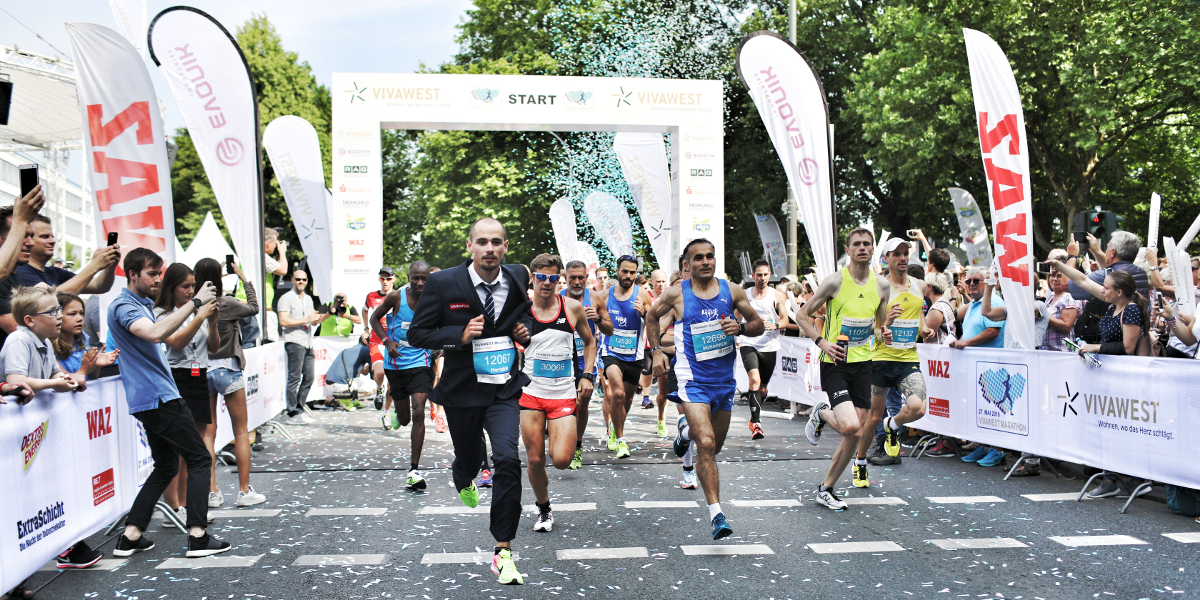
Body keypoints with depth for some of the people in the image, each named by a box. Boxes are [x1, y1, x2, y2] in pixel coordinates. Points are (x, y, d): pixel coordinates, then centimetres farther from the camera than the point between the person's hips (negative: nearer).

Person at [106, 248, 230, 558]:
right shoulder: (123, 306, -12)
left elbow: (172, 340, 28)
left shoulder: (142, 304, 20)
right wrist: (195, 302, -30)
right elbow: (155, 333, -33)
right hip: (158, 398, -10)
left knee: (165, 467, 15)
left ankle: (130, 536, 16)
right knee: (200, 459, -7)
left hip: (151, 400, 10)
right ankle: (198, 536, -9)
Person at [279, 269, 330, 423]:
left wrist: (327, 314, 6)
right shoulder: (286, 298, -2)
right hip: (294, 342, -8)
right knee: (294, 378, -6)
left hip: (308, 343, 8)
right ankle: (293, 413, -4)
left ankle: (299, 408, 17)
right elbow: (283, 321, -13)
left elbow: (314, 321, 24)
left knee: (308, 378, 8)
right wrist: (306, 320, -15)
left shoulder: (308, 299, 21)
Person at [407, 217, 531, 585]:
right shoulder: (443, 284, -11)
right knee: (468, 456, 18)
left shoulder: (518, 279, -2)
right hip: (461, 390, 0)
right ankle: (463, 480, 60)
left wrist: (524, 331, -3)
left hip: (504, 389, 1)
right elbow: (417, 334, -6)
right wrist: (460, 335, -22)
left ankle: (503, 552, -5)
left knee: (507, 459, -17)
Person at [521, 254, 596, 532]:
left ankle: (555, 434, 25)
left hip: (564, 394, 0)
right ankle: (543, 510, 27)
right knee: (535, 460, 2)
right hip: (530, 393, 0)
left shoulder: (573, 308, 1)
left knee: (561, 460, -12)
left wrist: (587, 376, 4)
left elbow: (590, 342, 14)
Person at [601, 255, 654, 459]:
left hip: (634, 355, 1)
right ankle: (620, 439, -7)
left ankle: (613, 424, 46)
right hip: (611, 352, -1)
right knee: (617, 393, -22)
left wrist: (643, 313, -23)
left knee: (627, 398, 16)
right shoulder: (606, 295, 2)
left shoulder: (642, 294, -4)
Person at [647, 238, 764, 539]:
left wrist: (740, 327, -11)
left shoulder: (732, 291, 1)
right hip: (693, 379, -4)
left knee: (715, 446, 18)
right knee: (706, 444, -19)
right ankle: (716, 514, -14)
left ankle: (689, 431, 54)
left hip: (724, 378, 4)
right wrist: (656, 350, 5)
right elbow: (651, 316, 14)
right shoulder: (676, 294, -4)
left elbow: (758, 324, 10)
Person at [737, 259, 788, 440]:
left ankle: (754, 416, 39)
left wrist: (774, 325, -19)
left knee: (763, 388, 12)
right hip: (748, 344, -1)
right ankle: (756, 423, -23)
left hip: (769, 346, 2)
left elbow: (785, 321, 2)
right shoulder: (744, 295, 6)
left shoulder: (777, 296, 4)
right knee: (755, 379, -23)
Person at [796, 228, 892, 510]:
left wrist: (883, 333, -2)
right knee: (850, 427, -21)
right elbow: (803, 315, -2)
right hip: (835, 363, -5)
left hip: (862, 363, 5)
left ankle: (826, 489, 20)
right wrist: (822, 341, -15)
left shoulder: (882, 286, 6)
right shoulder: (835, 281, -9)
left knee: (855, 435, 4)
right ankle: (821, 413, 14)